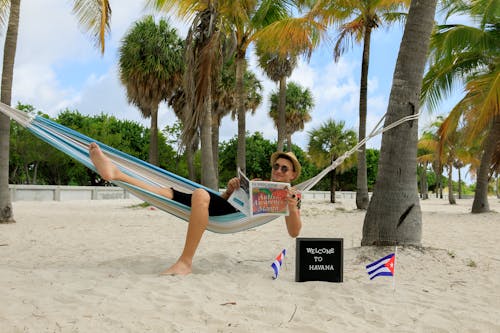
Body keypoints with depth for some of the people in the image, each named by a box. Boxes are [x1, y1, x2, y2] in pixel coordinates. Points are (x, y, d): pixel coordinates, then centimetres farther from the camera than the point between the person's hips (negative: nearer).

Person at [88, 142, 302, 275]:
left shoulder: (291, 195, 17)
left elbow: (294, 233, 1)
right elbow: (221, 201, 30)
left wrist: (292, 207, -17)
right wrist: (230, 190, 8)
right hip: (226, 210, 7)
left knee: (201, 194, -35)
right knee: (170, 194, -6)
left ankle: (186, 262, -36)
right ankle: (115, 174, -11)